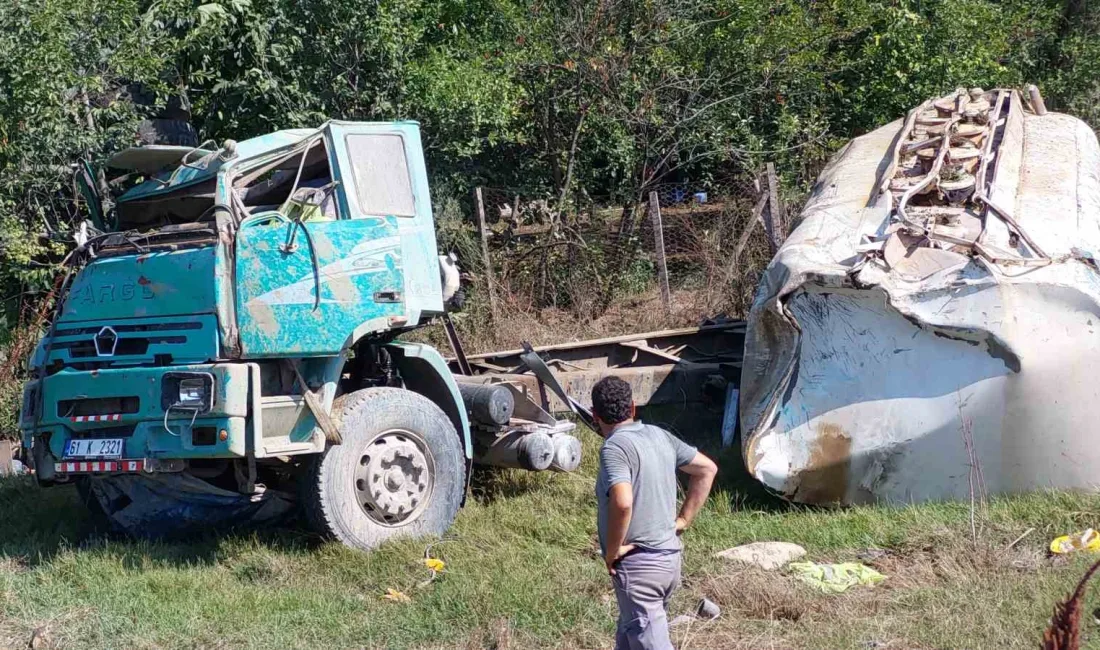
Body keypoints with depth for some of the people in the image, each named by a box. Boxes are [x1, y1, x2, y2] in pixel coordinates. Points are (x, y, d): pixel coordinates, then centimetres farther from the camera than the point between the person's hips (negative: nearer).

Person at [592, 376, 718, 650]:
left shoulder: (614, 447, -16)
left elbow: (622, 503, -31)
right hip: (670, 556, 9)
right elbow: (707, 469, 17)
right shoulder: (659, 436, 9)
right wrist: (683, 519, 15)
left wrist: (612, 550, -17)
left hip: (638, 564, -9)